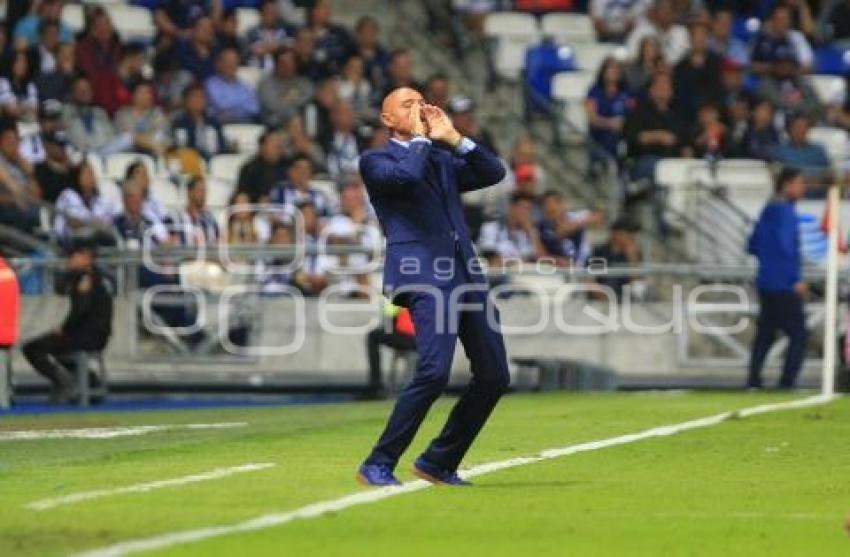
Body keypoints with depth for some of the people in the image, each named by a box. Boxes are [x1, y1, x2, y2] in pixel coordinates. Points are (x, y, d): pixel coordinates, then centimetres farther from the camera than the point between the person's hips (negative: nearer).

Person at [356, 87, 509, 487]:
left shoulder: (443, 161, 24)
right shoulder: (375, 160, 6)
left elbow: (494, 172, 12)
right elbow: (406, 174, -16)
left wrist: (453, 138, 8)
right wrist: (420, 138, -1)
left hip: (467, 275, 7)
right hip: (425, 276, -7)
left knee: (494, 376, 5)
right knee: (434, 371, -23)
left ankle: (438, 462, 17)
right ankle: (378, 465, -13)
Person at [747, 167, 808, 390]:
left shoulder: (768, 210, 15)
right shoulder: (784, 211, -12)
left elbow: (753, 246, 20)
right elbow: (784, 246, -21)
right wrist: (797, 280, -18)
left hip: (766, 284, 9)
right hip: (784, 286, -9)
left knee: (765, 334, 11)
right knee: (798, 335, -6)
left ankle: (753, 380, 7)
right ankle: (787, 382, -12)